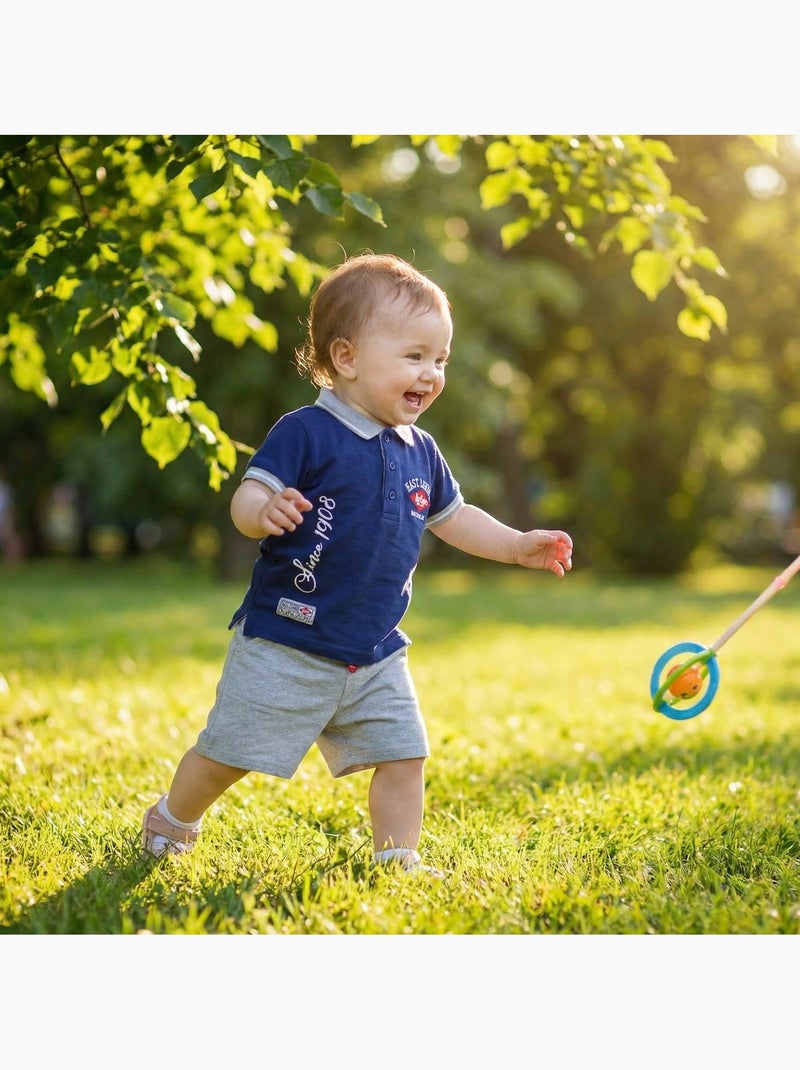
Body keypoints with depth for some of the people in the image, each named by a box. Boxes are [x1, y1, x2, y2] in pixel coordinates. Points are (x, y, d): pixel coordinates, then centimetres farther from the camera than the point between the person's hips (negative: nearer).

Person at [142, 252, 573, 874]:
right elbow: (248, 499, -20)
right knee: (229, 752, 4)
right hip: (285, 643, -5)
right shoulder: (306, 434, -14)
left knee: (403, 753, 2)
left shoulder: (420, 452, 7)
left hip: (376, 654, 6)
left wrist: (517, 545, 12)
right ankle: (172, 820, 30)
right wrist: (265, 512, -42)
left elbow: (452, 518, 21)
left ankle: (398, 858, 18)